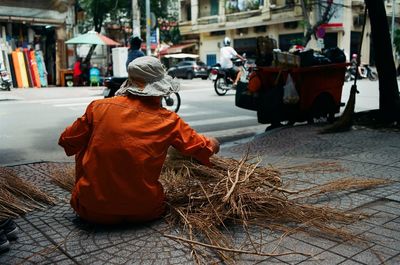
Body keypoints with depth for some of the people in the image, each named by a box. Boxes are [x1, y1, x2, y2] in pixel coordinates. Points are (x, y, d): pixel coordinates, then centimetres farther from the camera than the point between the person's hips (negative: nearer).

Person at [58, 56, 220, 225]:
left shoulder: (99, 107, -7)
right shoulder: (168, 121, -7)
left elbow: (67, 142, 5)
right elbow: (203, 148, 6)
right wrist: (212, 143, 28)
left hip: (93, 211, -1)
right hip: (144, 212, 1)